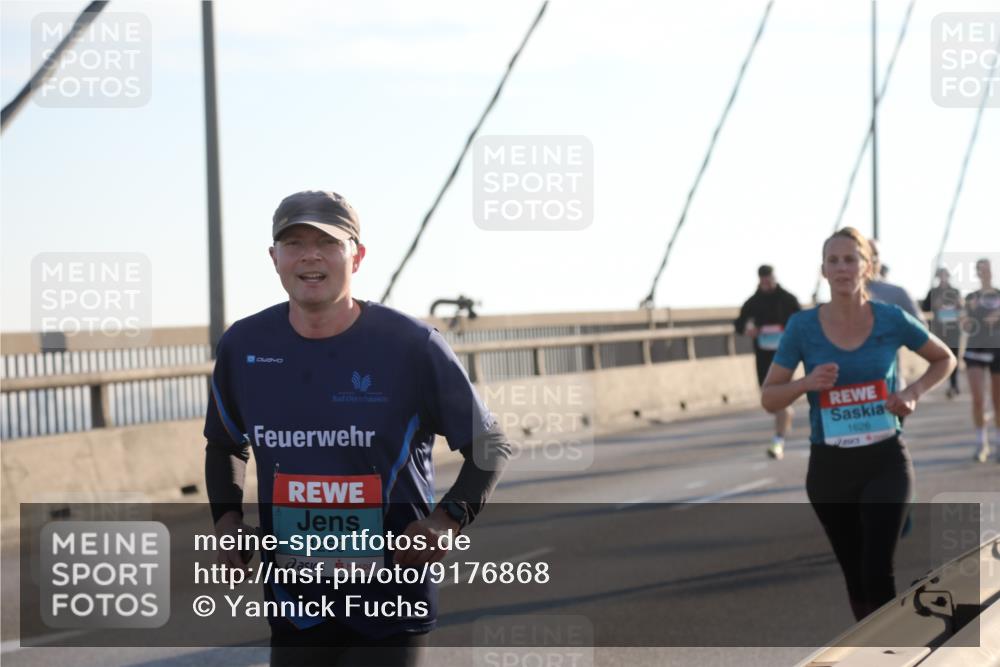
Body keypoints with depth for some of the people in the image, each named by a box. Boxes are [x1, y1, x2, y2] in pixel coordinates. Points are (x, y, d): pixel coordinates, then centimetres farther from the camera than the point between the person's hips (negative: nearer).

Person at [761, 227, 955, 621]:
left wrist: (914, 392, -6)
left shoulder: (892, 320, -6)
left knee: (877, 573, -14)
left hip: (885, 461, -1)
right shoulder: (803, 327, -6)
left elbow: (945, 359, 12)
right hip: (829, 467, 2)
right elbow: (769, 399, -1)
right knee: (854, 575, 13)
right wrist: (806, 384, -20)